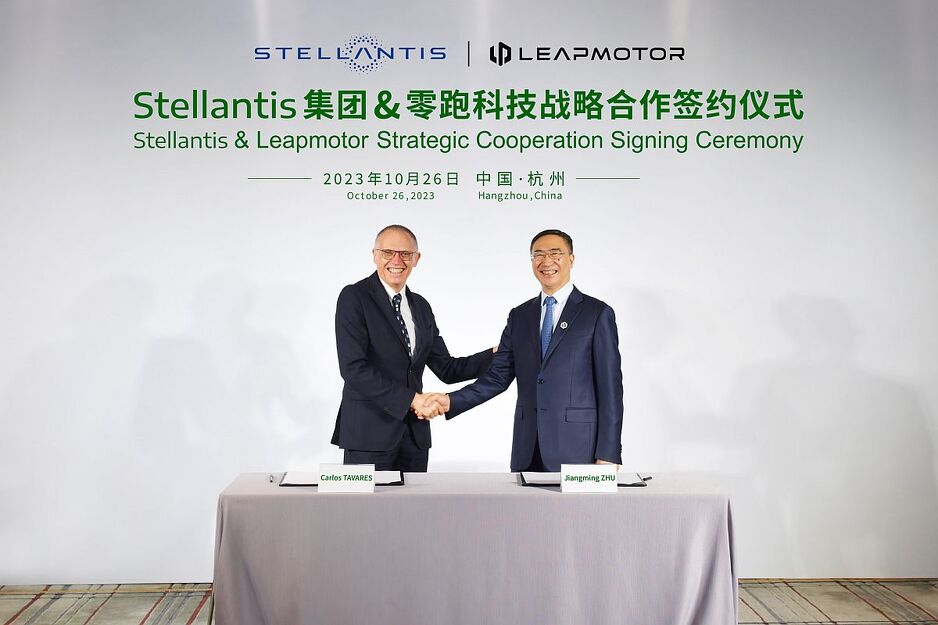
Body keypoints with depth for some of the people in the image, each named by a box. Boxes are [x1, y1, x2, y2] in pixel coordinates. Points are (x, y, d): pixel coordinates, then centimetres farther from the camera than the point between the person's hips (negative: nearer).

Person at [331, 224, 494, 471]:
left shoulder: (421, 306, 13)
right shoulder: (354, 297, -7)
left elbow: (447, 369, 13)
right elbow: (352, 367, -17)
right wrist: (409, 399, -18)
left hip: (415, 432, 6)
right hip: (369, 431, -6)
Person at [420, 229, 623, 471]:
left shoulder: (598, 314, -1)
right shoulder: (519, 316, 13)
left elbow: (610, 387, -5)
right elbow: (498, 377, 9)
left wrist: (608, 454, -9)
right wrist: (451, 401, -5)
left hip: (576, 448, -4)